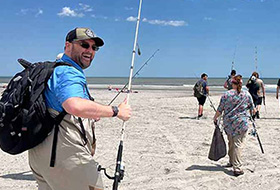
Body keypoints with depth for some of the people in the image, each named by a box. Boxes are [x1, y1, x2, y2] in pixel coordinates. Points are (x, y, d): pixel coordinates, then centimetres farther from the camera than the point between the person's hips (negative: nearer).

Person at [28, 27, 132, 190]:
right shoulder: (68, 72, -14)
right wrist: (116, 111, -23)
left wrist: (89, 116, 29)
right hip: (65, 154, -10)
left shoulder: (54, 70, 21)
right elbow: (76, 106, -34)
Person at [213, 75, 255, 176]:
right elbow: (252, 109, 9)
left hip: (228, 123, 1)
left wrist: (215, 118, 17)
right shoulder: (246, 94, -1)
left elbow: (220, 109, 0)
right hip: (242, 123, -1)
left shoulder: (226, 94, -3)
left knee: (231, 143, 19)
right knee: (237, 144, -2)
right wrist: (252, 112, 32)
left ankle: (232, 162, 35)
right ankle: (237, 168, -7)